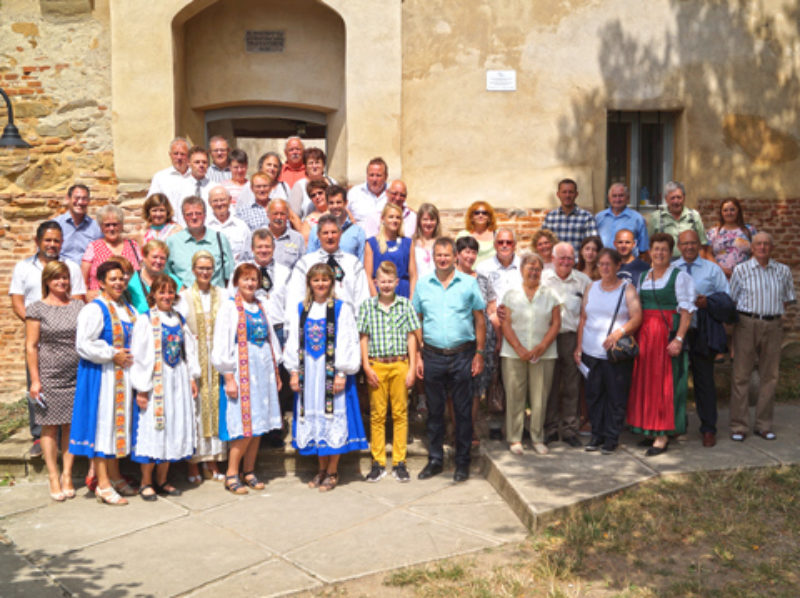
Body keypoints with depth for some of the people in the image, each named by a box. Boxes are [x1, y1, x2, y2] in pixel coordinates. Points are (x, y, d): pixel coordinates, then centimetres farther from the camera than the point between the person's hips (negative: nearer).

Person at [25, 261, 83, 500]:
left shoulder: (78, 306, 10)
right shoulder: (37, 309, 0)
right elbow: (31, 346, -2)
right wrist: (34, 380, -7)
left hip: (77, 375, 3)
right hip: (49, 377, -3)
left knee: (72, 426, 5)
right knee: (50, 427, 2)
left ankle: (67, 475, 14)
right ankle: (53, 478, 10)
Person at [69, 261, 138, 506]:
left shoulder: (129, 310, 12)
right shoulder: (94, 309, -11)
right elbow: (84, 345, -19)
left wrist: (130, 356, 5)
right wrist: (113, 355, -17)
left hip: (123, 375, 7)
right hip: (101, 375, -7)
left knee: (118, 421, 13)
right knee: (102, 423, -4)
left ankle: (114, 475, 25)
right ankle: (103, 484, 2)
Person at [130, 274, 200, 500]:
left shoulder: (178, 319, 11)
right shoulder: (145, 319, -7)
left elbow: (189, 348, 16)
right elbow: (139, 355, -10)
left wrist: (192, 377, 9)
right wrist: (141, 388, -13)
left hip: (178, 381, 6)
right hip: (154, 382, -6)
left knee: (174, 429, 8)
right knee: (152, 429, -2)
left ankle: (162, 481, 19)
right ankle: (146, 483, 10)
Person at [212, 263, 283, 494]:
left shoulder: (261, 306, 13)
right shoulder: (229, 306, -4)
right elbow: (221, 345, -8)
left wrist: (276, 372, 15)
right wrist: (229, 378, -13)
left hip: (263, 370, 6)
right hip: (241, 370, -6)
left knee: (258, 424, 7)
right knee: (244, 427, -8)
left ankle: (249, 471, 17)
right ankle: (231, 474, 4)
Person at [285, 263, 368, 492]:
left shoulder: (342, 309, -2)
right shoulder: (299, 309, 9)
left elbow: (348, 343, -6)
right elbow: (293, 342, 10)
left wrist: (342, 373, -12)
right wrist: (294, 372, 4)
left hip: (333, 372, -4)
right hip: (308, 373, 4)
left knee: (334, 419, -1)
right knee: (313, 419, 8)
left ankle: (332, 471, 10)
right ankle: (321, 468, 21)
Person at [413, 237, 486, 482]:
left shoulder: (468, 283, 2)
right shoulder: (422, 284, 6)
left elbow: (480, 320, 5)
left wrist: (479, 354, -1)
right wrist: (417, 356, 2)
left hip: (462, 355, -1)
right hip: (433, 356, 1)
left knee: (463, 411, 4)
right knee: (434, 410, 9)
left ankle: (462, 462, 14)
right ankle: (435, 459, 20)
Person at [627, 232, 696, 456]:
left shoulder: (679, 277, -2)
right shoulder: (642, 277, 15)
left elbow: (686, 311, -9)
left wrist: (679, 339, -18)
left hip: (668, 333, -6)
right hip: (644, 335, 6)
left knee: (664, 383, -5)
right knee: (644, 381, 6)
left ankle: (662, 436, -3)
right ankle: (650, 428, 16)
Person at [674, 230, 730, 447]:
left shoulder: (712, 269, 8)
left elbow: (726, 296, 6)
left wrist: (708, 302, -12)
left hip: (703, 333, -1)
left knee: (704, 380, 1)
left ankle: (708, 429, 10)